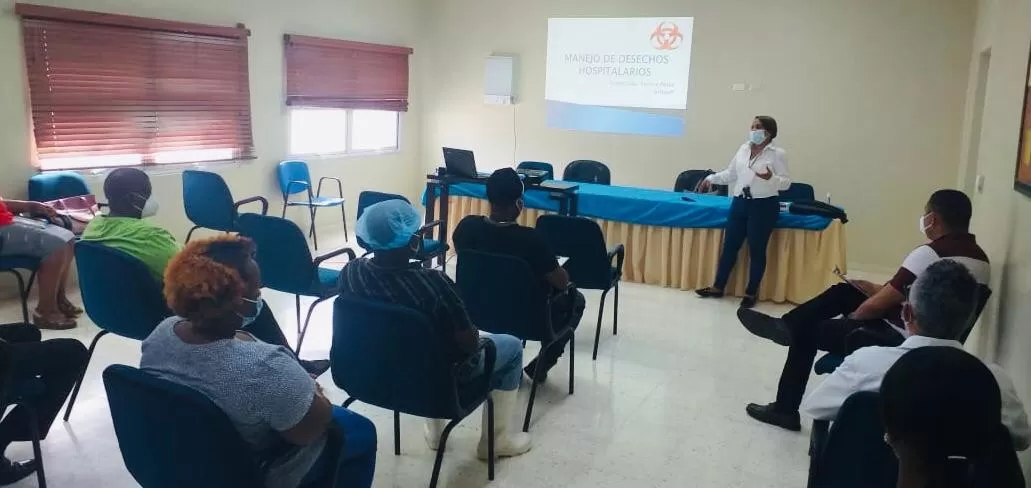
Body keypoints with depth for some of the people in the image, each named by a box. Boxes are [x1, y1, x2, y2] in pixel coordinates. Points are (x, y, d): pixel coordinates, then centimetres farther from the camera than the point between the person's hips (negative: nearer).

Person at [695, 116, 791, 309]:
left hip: (763, 206, -5)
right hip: (740, 202, 5)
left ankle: (751, 293, 14)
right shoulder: (743, 149, 8)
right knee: (729, 245, 10)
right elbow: (730, 173, 18)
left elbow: (786, 183, -10)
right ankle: (718, 287, 20)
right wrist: (711, 178, 8)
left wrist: (771, 178, -28)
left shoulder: (777, 154, -7)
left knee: (756, 250, 3)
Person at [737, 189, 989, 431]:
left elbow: (878, 305, -16)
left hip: (898, 343, -9)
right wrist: (878, 290, 15)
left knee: (807, 332, 9)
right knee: (845, 291, 18)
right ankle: (786, 325, 27)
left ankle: (785, 409, 22)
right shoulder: (979, 257, 6)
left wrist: (849, 318, 4)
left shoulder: (929, 254, -22)